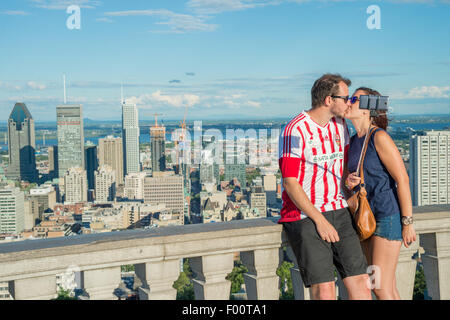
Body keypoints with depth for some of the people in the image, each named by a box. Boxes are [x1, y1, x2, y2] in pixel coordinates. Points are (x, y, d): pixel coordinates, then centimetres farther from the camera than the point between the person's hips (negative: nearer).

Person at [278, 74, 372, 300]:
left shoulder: (339, 125, 12)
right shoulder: (295, 131, -11)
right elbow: (290, 183, -13)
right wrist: (319, 220, -15)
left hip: (339, 212, 7)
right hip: (304, 216, -6)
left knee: (360, 281, -2)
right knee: (324, 289, -12)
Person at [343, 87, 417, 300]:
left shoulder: (379, 137, -13)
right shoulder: (353, 141, 11)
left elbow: (402, 180, -15)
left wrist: (408, 223, -16)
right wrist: (349, 182, -5)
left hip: (388, 215, -8)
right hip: (367, 218, 8)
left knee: (381, 287, -9)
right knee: (388, 288, 11)